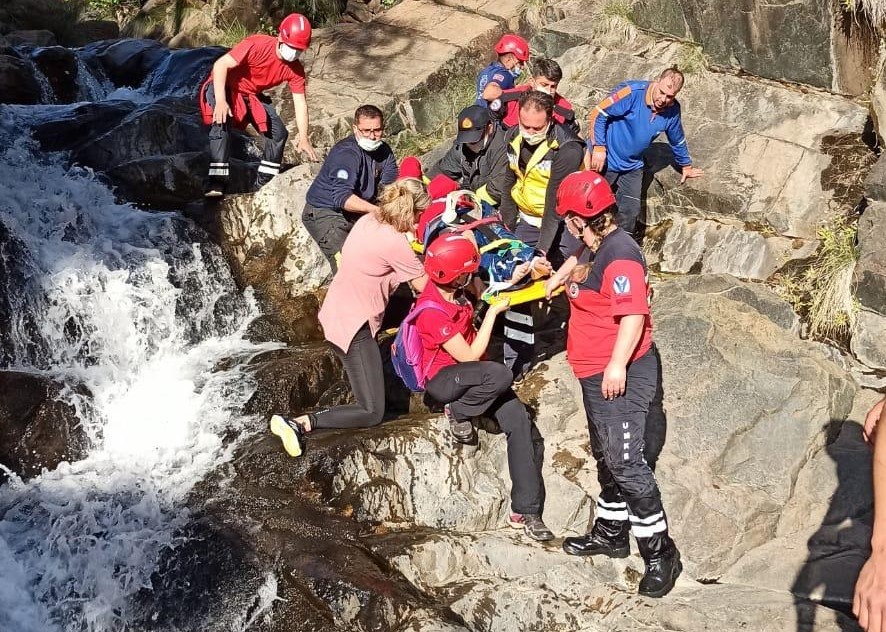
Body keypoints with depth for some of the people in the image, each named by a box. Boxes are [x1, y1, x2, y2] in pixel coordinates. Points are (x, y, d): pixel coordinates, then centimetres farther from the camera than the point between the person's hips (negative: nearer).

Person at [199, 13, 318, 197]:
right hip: (223, 87, -6)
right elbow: (221, 65, -31)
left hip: (252, 95, 6)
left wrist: (303, 138, -20)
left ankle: (264, 183, 11)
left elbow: (300, 103, -10)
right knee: (222, 123, -30)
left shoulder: (295, 69, -14)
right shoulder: (257, 45, -31)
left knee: (278, 132, -3)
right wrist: (220, 101, -38)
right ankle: (216, 182, -29)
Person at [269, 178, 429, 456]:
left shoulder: (369, 220, 0)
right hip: (353, 326, -9)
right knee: (372, 413, -6)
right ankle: (297, 423, -18)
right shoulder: (395, 242, -22)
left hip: (333, 313, 9)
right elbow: (425, 285, -11)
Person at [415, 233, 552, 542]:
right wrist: (493, 312, -16)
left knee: (520, 422, -12)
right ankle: (458, 413, -9)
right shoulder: (432, 313, -24)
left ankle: (525, 511, -9)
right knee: (500, 375, -38)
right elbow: (470, 356, -22)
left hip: (472, 377, 8)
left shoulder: (452, 292, -1)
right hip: (443, 380, -8)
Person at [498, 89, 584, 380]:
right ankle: (516, 361, 8)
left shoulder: (567, 148, -25)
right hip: (528, 220, 6)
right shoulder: (513, 139, -4)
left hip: (562, 222, -6)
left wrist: (543, 249, -31)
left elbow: (555, 203, -29)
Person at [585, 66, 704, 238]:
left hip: (632, 167, 5)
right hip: (605, 159, -5)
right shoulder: (632, 92, -23)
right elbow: (597, 114, -19)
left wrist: (686, 166, 27)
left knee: (630, 214, 3)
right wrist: (599, 147, -22)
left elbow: (678, 140, 15)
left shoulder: (672, 110, -4)